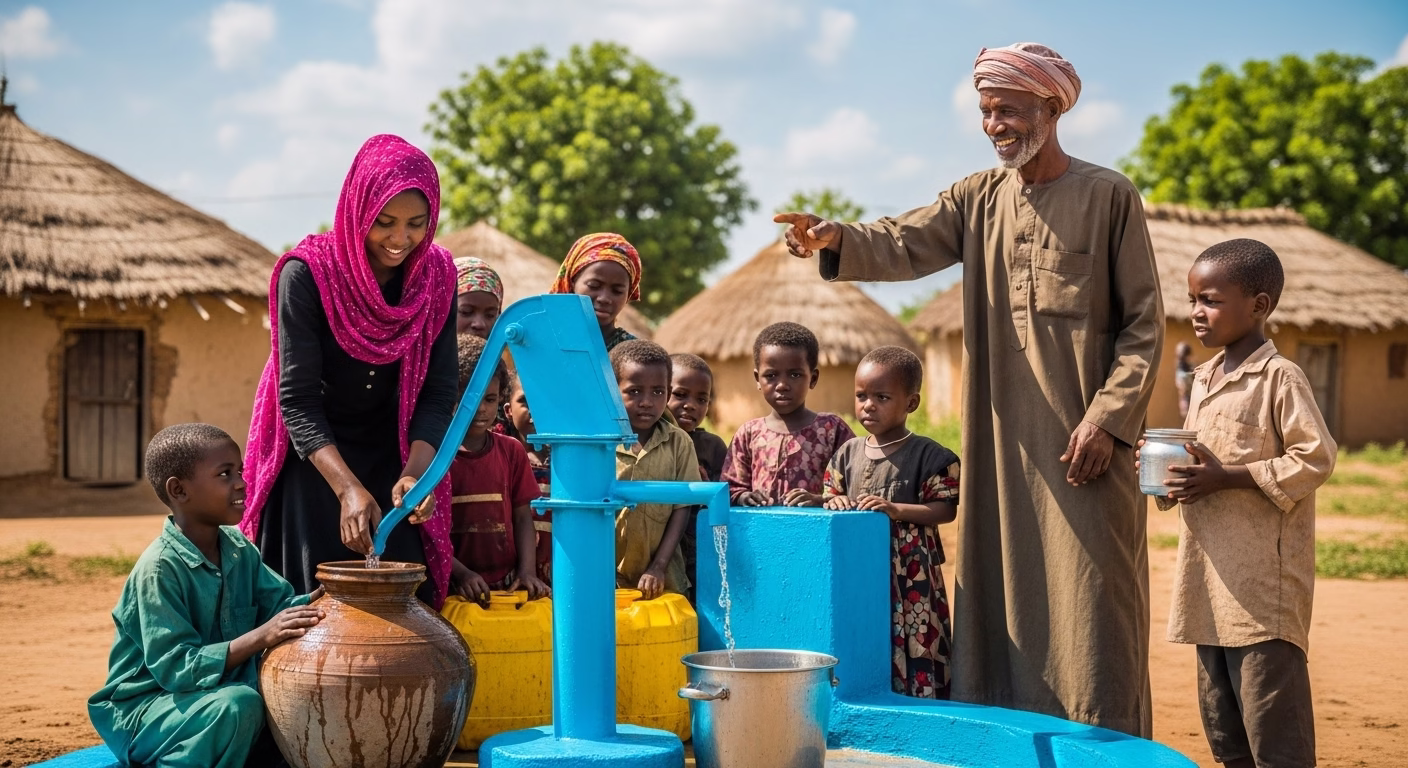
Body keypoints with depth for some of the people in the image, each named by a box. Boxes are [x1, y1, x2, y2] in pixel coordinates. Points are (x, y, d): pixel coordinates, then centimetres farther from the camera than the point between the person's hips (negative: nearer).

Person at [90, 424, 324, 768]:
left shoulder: (239, 549, 2)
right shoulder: (159, 569, -22)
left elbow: (281, 606, 1)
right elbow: (176, 668, -27)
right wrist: (261, 636, -35)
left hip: (222, 692, 7)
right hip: (147, 708, -7)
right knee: (239, 704, -34)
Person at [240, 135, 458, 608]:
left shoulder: (436, 275, -7)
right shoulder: (307, 273, -19)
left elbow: (438, 391, -8)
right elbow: (298, 399, -21)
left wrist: (416, 470, -26)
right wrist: (348, 488, -33)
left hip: (392, 459, 3)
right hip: (314, 462, -3)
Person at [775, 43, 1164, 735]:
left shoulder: (1108, 196, -2)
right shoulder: (978, 199, 10)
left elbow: (1144, 324, -3)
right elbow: (903, 244, -7)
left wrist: (1107, 418, -13)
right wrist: (836, 240, -27)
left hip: (1084, 441, -4)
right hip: (1002, 440, 5)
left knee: (1089, 604, -3)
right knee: (1002, 597, 7)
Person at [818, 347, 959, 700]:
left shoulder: (929, 455, -4)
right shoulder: (848, 453, 11)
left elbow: (945, 510, -9)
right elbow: (830, 496, 16)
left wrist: (896, 509, -21)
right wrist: (834, 503, -8)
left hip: (910, 575, -5)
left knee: (911, 658, -7)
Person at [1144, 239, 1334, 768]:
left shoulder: (1280, 378, -10)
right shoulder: (1204, 378, 15)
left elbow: (1316, 458, -15)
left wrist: (1226, 478, -19)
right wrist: (1164, 470, 3)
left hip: (1264, 582, -8)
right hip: (1211, 578, 9)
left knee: (1272, 720, -7)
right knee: (1221, 722, 14)